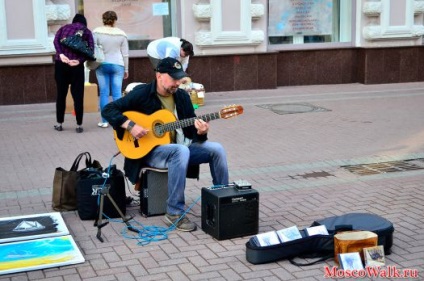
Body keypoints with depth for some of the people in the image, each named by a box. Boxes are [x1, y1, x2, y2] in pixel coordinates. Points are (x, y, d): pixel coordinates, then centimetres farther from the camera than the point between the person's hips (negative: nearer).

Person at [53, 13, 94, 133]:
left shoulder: (64, 28, 17)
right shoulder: (87, 31, 13)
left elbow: (56, 40, -1)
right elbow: (90, 49, -3)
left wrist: (61, 55, -11)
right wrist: (80, 60, -12)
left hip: (61, 63, 2)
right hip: (76, 65, -2)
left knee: (61, 94, 11)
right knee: (78, 95, 4)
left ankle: (59, 124, 17)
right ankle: (79, 125, 5)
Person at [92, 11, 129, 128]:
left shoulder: (97, 32, -3)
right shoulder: (121, 34, 2)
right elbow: (125, 54, 5)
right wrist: (126, 69, 13)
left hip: (102, 65, 0)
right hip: (117, 65, 1)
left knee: (104, 93, 4)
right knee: (117, 94, 3)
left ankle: (104, 121, 6)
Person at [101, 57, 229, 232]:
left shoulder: (182, 96, 8)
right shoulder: (142, 94, -7)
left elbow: (191, 129, 10)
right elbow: (108, 110, -10)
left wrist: (200, 132, -14)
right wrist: (130, 126, -23)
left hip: (181, 147, 6)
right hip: (149, 150, -6)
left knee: (217, 149, -14)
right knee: (181, 151, -38)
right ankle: (174, 214, -31)